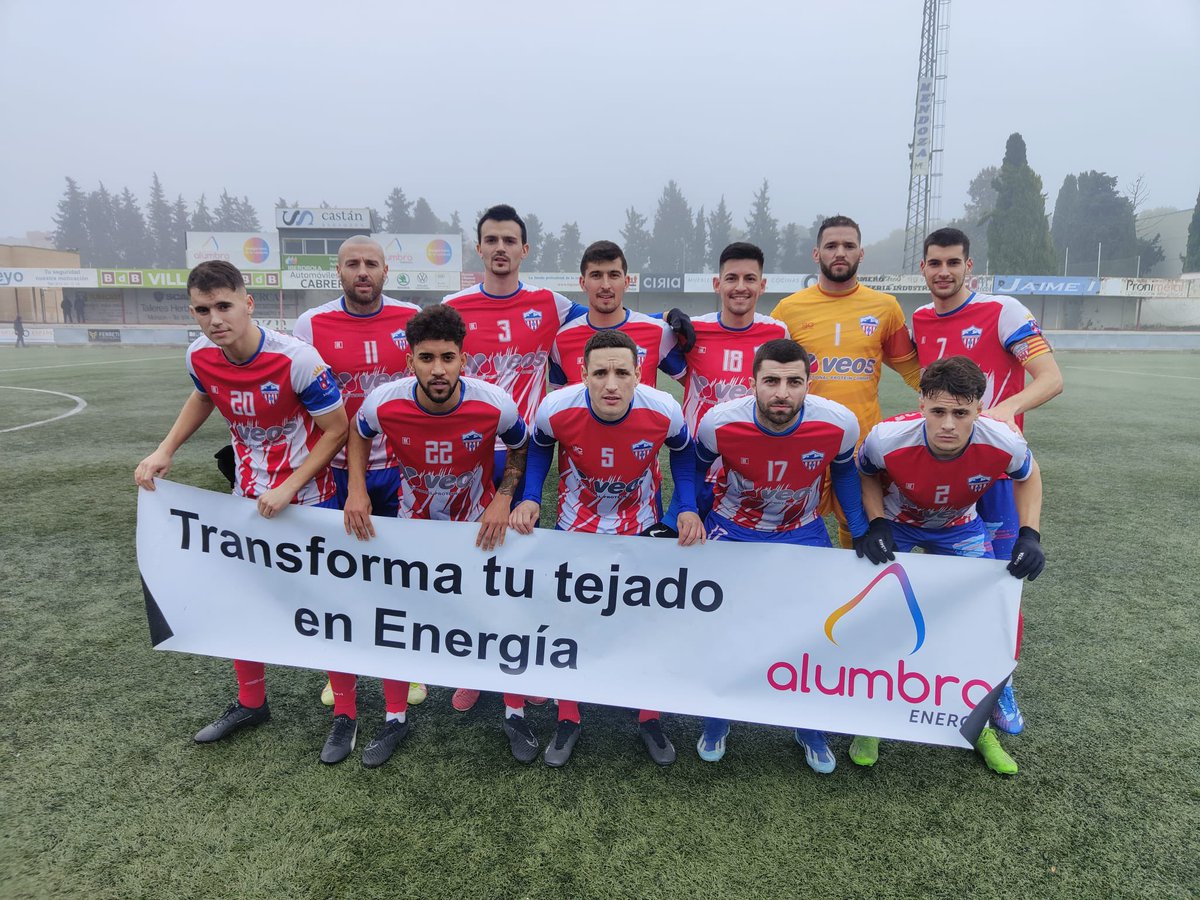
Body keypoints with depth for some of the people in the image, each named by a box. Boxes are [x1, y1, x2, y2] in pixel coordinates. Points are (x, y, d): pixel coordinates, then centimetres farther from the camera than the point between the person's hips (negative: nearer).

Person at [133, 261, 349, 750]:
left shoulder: (297, 359, -26)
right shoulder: (200, 356, -8)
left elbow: (336, 429, -17)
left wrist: (288, 489, -20)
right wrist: (165, 450, 5)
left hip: (308, 499, -6)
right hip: (248, 497, 6)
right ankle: (250, 702, 37)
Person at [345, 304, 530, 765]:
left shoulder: (495, 404, -28)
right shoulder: (384, 403, -25)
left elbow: (520, 449, -5)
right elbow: (359, 434, 0)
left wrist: (504, 498, -18)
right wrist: (357, 490, -12)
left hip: (480, 524, -1)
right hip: (412, 522, 1)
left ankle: (515, 715, 26)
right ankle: (395, 719, 31)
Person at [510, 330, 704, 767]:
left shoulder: (663, 410, -27)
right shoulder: (556, 408, -27)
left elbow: (682, 452, -3)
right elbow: (539, 447, -2)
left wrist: (688, 508, -14)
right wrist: (529, 499, -15)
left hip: (641, 525, 0)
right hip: (576, 525, 0)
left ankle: (649, 718, 32)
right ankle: (568, 719, 30)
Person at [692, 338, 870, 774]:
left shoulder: (840, 423, -24)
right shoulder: (719, 422, -27)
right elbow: (695, 469, -4)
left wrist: (862, 532, -2)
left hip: (801, 532, 1)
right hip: (731, 529, 0)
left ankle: (809, 727, 29)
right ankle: (717, 720, 29)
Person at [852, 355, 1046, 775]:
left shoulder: (1004, 442, -32)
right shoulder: (887, 438, -36)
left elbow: (1028, 477, -5)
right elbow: (865, 475, -11)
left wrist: (1029, 535, -17)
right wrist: (876, 525, -24)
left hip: (959, 528, 2)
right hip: (896, 523, -1)